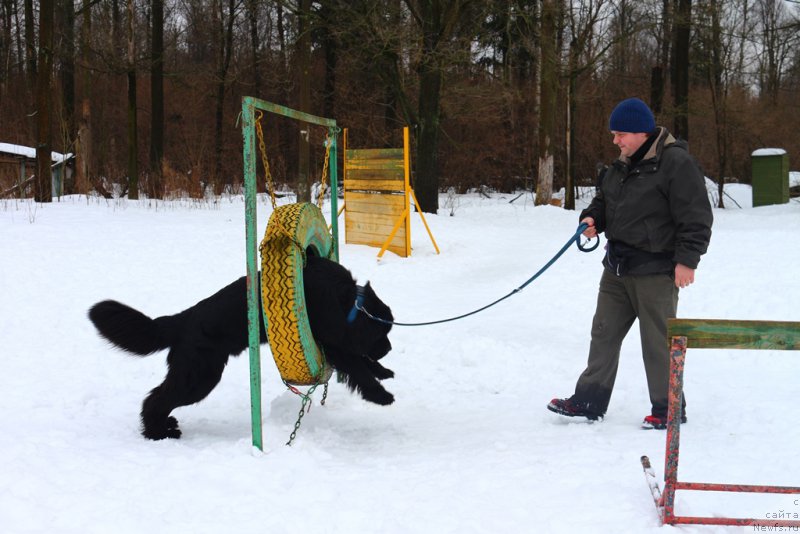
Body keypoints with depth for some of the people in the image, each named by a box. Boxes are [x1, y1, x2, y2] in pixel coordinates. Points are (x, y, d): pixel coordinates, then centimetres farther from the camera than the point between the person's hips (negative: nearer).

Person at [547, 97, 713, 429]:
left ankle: (668, 409, 14)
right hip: (618, 268, 9)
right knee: (604, 334, 12)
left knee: (658, 340, 1)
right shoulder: (623, 165, 12)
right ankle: (590, 401, 20)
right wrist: (591, 217, 2)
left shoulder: (675, 162, -14)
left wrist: (687, 259, -19)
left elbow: (696, 217, -16)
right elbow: (604, 199, 24)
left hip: (656, 271, -8)